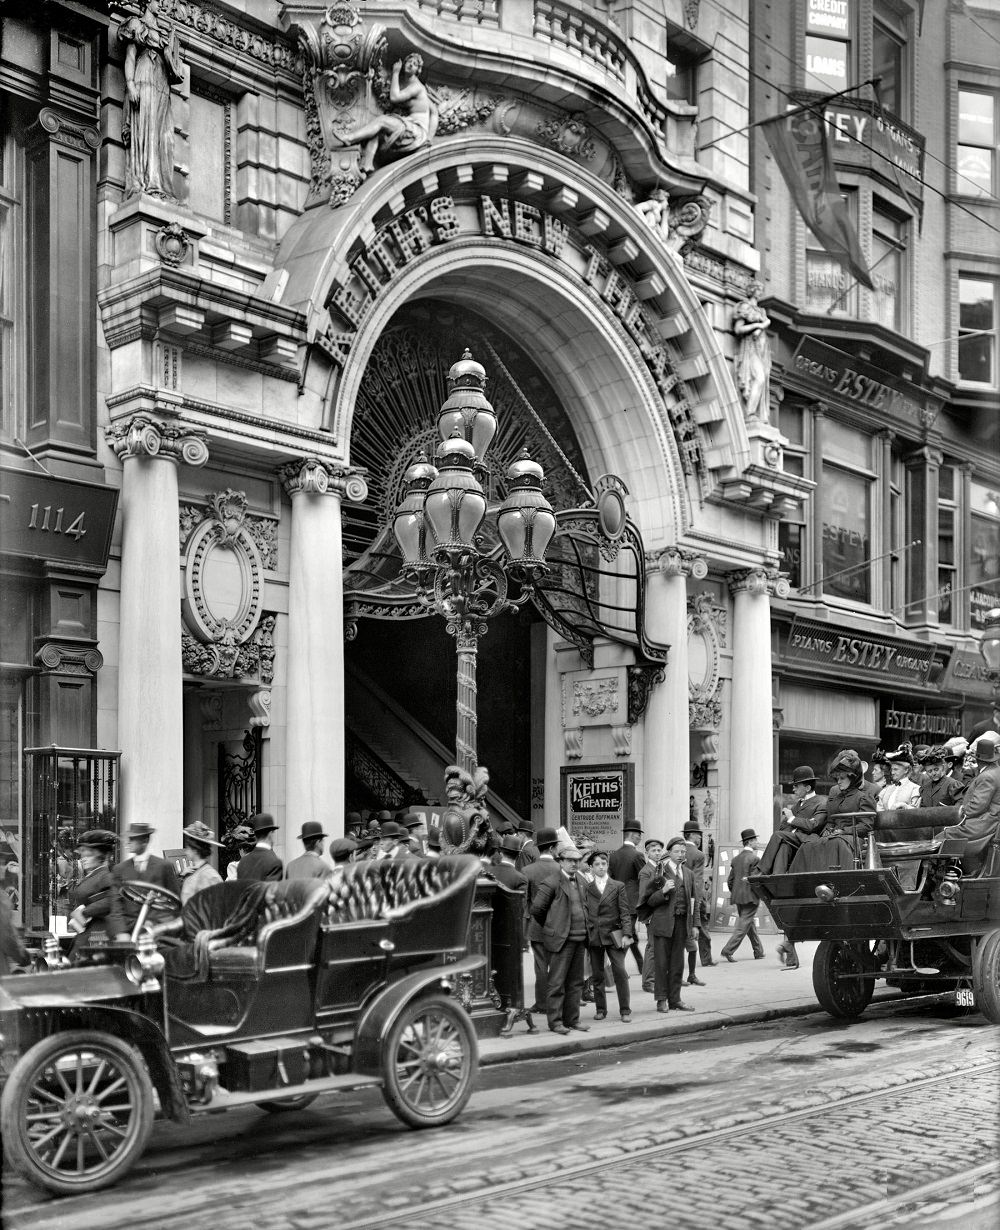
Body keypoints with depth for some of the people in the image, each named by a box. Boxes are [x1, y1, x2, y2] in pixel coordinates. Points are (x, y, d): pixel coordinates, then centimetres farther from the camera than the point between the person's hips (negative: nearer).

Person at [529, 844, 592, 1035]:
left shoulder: (582, 882, 13)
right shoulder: (551, 883, -9)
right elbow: (536, 909, -6)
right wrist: (550, 927, 6)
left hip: (580, 939, 7)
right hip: (561, 939, -7)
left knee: (575, 983, 11)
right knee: (557, 983, -4)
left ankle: (572, 1019, 18)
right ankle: (555, 1021, 2)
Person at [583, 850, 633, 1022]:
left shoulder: (618, 886, 5)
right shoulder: (587, 888, 8)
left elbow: (625, 912, 2)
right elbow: (584, 912, 8)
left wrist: (626, 934, -7)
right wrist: (586, 934, 0)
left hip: (613, 935, -1)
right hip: (593, 936, 2)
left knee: (620, 972, -8)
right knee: (597, 975, 5)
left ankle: (625, 1010, 0)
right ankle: (600, 1009, 16)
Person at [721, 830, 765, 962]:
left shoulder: (736, 859, 11)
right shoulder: (754, 858, -11)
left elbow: (730, 879, 12)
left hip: (738, 897, 7)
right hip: (750, 897, -7)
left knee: (751, 925, 17)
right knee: (743, 926, -4)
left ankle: (758, 952, 25)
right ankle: (728, 950, -12)